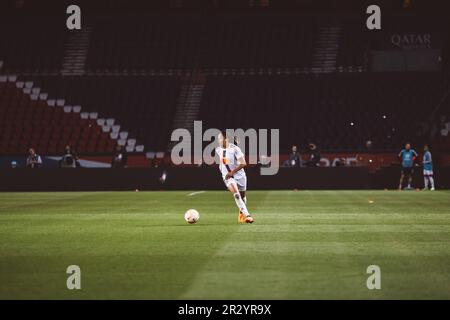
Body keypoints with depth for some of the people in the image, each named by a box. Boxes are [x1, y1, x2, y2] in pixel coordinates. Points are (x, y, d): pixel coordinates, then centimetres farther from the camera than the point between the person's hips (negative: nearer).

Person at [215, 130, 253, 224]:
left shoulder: (235, 149, -17)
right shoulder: (218, 150, 0)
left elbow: (243, 163, -21)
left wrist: (232, 172, -22)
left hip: (239, 175, -1)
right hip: (227, 176, 1)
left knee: (242, 196, 13)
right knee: (236, 194, -24)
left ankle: (241, 214, 40)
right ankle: (247, 215, -29)